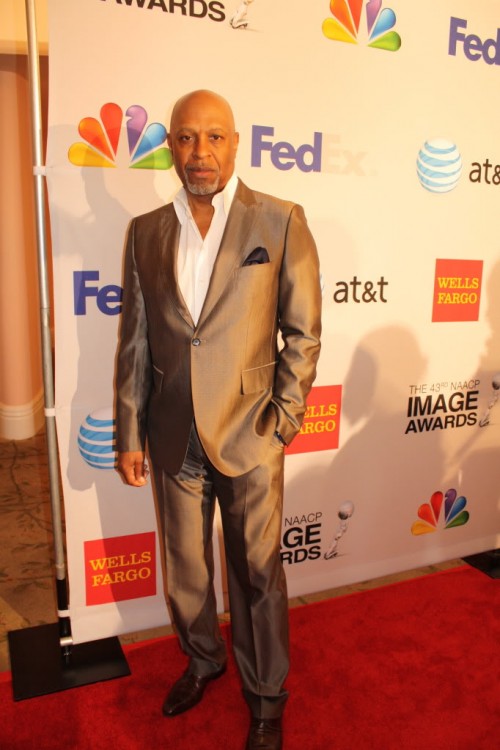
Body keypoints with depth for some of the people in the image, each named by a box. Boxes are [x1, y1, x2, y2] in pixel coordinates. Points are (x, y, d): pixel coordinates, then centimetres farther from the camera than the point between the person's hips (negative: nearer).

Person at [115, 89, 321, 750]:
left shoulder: (281, 222, -5)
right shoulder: (146, 232, 4)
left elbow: (303, 333, -3)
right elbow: (135, 342, 6)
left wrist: (282, 421, -7)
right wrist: (129, 435, 6)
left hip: (249, 437, -3)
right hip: (174, 440, 4)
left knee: (258, 572, 12)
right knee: (186, 567, 20)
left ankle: (266, 695, 36)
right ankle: (202, 659, 47)